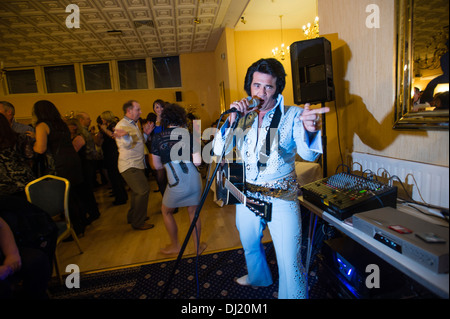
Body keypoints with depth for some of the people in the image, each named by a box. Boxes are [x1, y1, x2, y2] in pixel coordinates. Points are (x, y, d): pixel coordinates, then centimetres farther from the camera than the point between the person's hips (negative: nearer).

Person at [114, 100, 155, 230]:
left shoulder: (134, 124, 17)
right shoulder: (122, 125, -14)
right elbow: (126, 145, -26)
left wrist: (146, 134, 8)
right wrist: (124, 136, -45)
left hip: (137, 164, 10)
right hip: (129, 165, -10)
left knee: (138, 191, 18)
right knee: (143, 190, -13)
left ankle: (133, 216, 34)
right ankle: (138, 222, -2)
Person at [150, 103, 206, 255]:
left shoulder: (158, 138, -2)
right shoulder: (190, 135, 0)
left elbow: (157, 165, 5)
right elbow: (197, 161, -6)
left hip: (177, 185, -2)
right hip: (195, 181, 2)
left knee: (166, 212, 23)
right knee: (193, 212, 19)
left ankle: (175, 246, 35)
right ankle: (198, 246, 32)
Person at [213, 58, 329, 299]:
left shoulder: (292, 115, -9)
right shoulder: (242, 117, 0)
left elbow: (308, 154, -20)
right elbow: (219, 150, -5)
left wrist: (310, 131, -42)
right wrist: (231, 120, -19)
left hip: (282, 198, -4)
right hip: (247, 195, 5)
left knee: (290, 263, -3)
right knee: (249, 244, 27)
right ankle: (259, 277, 58)